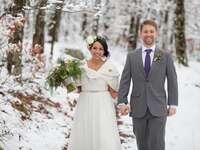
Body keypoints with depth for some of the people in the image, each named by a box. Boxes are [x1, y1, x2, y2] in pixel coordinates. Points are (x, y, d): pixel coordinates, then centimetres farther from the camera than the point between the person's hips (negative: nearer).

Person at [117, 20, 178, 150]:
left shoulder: (166, 56, 4)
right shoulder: (132, 56, 7)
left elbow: (172, 81, 5)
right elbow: (125, 81, 4)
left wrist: (173, 104, 0)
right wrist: (122, 102, -7)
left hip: (158, 109, -2)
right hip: (138, 109, 2)